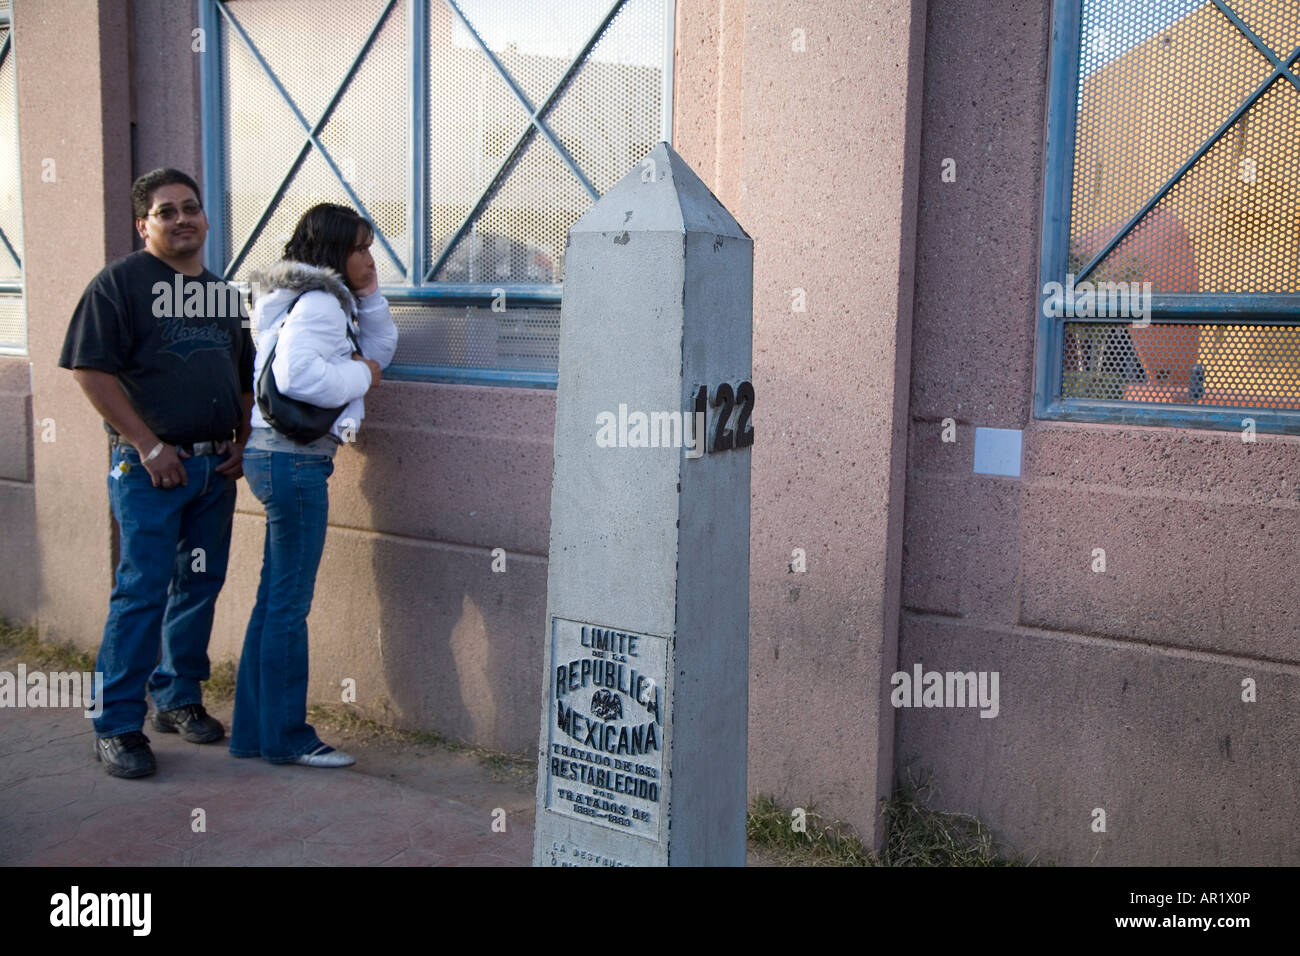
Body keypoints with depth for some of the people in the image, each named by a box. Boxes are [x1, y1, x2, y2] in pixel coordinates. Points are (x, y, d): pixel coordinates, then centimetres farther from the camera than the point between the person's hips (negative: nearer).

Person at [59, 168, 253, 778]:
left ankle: (178, 699, 26)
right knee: (142, 592, -6)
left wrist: (242, 443, 7)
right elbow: (91, 371, -11)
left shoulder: (224, 293, 16)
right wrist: (148, 446, -15)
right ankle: (117, 728, 3)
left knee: (199, 587, 11)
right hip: (151, 467, -6)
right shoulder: (120, 282, -4)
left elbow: (245, 378, 21)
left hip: (216, 467, 6)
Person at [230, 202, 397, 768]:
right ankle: (285, 737, 8)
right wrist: (361, 376, -13)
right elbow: (297, 375, -27)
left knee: (274, 600, 14)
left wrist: (367, 293, 11)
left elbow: (380, 350, 22)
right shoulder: (317, 302, -13)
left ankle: (252, 732, 22)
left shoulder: (331, 300, 18)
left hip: (279, 458, 11)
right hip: (292, 459, -11)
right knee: (289, 604, -2)